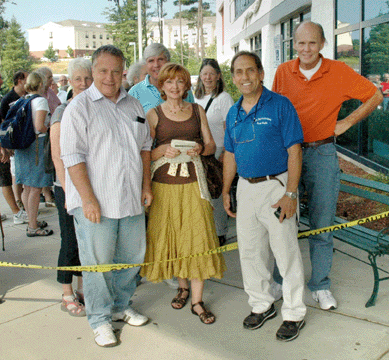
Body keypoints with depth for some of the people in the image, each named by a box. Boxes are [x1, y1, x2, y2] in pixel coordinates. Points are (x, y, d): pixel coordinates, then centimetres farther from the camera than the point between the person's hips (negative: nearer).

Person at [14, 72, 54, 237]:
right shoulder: (40, 100, -11)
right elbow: (39, 126, -21)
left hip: (22, 146, 8)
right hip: (37, 145, -8)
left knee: (28, 188, 16)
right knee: (35, 189, -1)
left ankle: (32, 221, 29)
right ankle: (33, 227, 5)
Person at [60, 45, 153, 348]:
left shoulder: (133, 105, 12)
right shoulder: (79, 107, -6)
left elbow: (145, 146, 19)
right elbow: (73, 156, -12)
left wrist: (146, 185, 12)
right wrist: (88, 199, -17)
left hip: (131, 199, 6)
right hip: (95, 202, -5)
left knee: (132, 257, 14)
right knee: (98, 262, 3)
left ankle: (120, 306, 34)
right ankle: (100, 319, 20)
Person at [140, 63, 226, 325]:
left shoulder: (197, 111, 9)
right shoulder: (154, 114, 3)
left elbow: (211, 145, 11)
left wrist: (200, 149, -10)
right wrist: (164, 150, -18)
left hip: (193, 181, 1)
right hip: (164, 183, -1)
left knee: (198, 237, -3)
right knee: (172, 237, 7)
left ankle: (197, 300, 7)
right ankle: (183, 286, 30)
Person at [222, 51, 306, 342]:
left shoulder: (280, 106, -8)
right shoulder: (233, 113, 10)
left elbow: (294, 151, -12)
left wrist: (290, 194, -18)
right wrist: (226, 191, 14)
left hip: (276, 186, -6)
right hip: (246, 188, 6)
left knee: (286, 252, 1)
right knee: (250, 252, 13)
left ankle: (294, 314, 18)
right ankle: (262, 304, 32)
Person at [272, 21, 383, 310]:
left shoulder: (339, 72, -3)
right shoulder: (283, 72, 3)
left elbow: (375, 96, 7)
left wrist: (346, 123, 1)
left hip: (322, 154, -1)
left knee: (322, 225, 5)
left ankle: (320, 286, 20)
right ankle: (281, 281, 22)